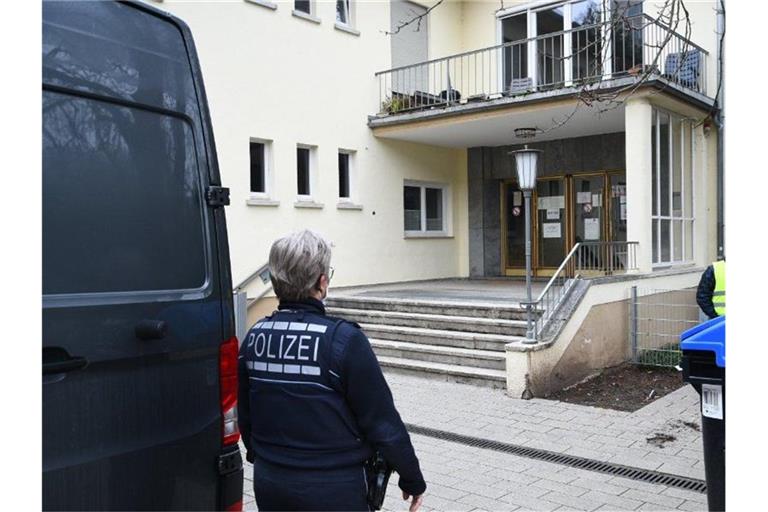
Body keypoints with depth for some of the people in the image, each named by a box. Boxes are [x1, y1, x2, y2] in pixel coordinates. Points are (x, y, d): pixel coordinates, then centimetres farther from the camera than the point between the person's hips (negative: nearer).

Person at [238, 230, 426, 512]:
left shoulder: (255, 336, -3)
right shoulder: (344, 339, -20)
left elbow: (245, 417, 8)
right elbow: (383, 422, -15)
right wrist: (413, 479, -1)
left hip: (268, 486, 5)